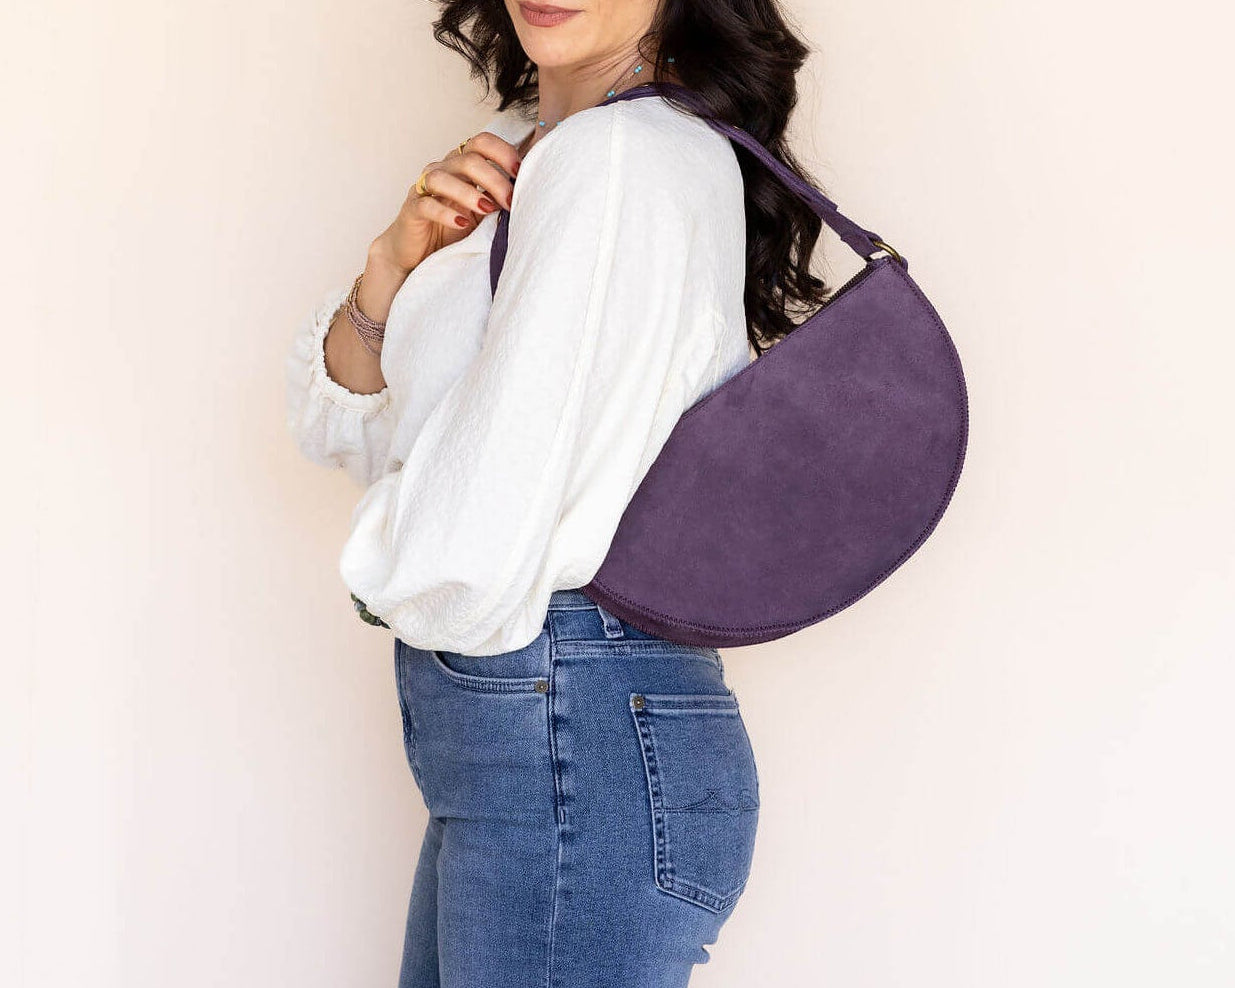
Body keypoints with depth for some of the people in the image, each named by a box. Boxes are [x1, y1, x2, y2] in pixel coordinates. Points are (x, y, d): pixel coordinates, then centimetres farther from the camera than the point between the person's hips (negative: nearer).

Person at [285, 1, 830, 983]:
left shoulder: (627, 161, -21)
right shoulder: (521, 148, 9)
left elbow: (461, 568, -24)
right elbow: (335, 421, 10)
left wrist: (385, 544, -1)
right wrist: (396, 260, -8)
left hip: (582, 753, -9)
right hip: (497, 752, 9)